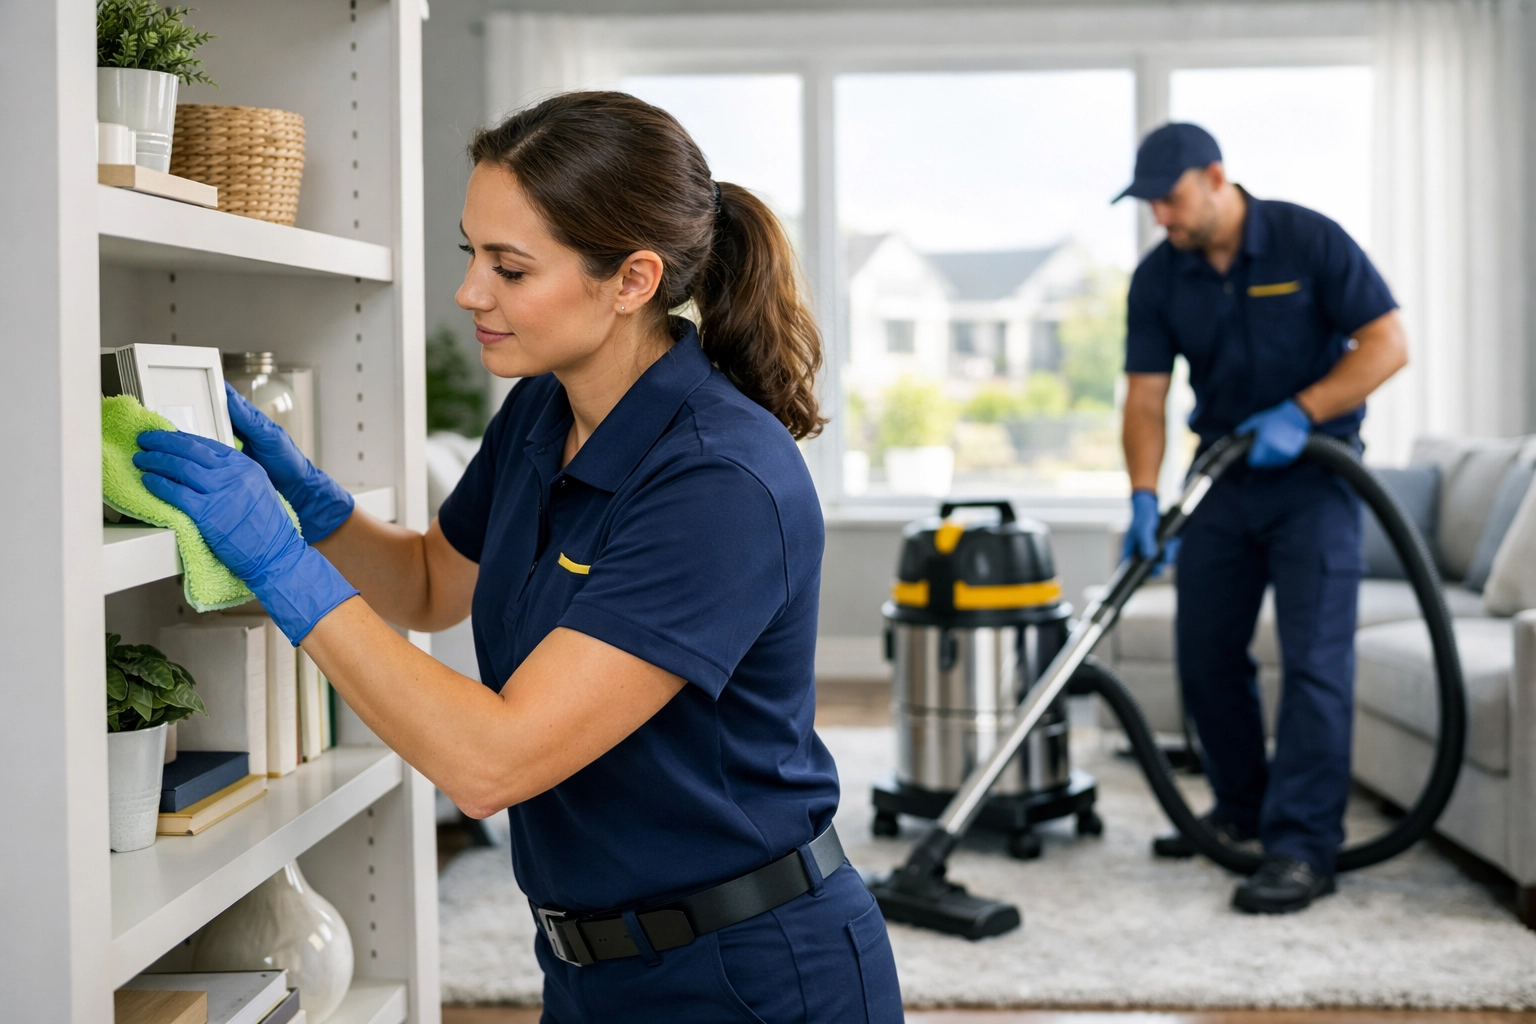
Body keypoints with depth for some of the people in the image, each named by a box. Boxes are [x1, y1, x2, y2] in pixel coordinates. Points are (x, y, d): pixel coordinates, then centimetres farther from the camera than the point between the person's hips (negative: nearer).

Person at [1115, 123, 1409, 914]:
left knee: (1313, 659, -11)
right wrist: (1143, 498, -18)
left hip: (1313, 472, -5)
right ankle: (1243, 809, 27)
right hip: (1223, 473, 5)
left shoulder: (1308, 240, -14)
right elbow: (1145, 397, -5)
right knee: (1205, 655, 8)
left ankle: (1302, 848, -10)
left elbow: (1389, 344, -14)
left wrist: (1299, 413, -22)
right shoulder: (1157, 279, -3)